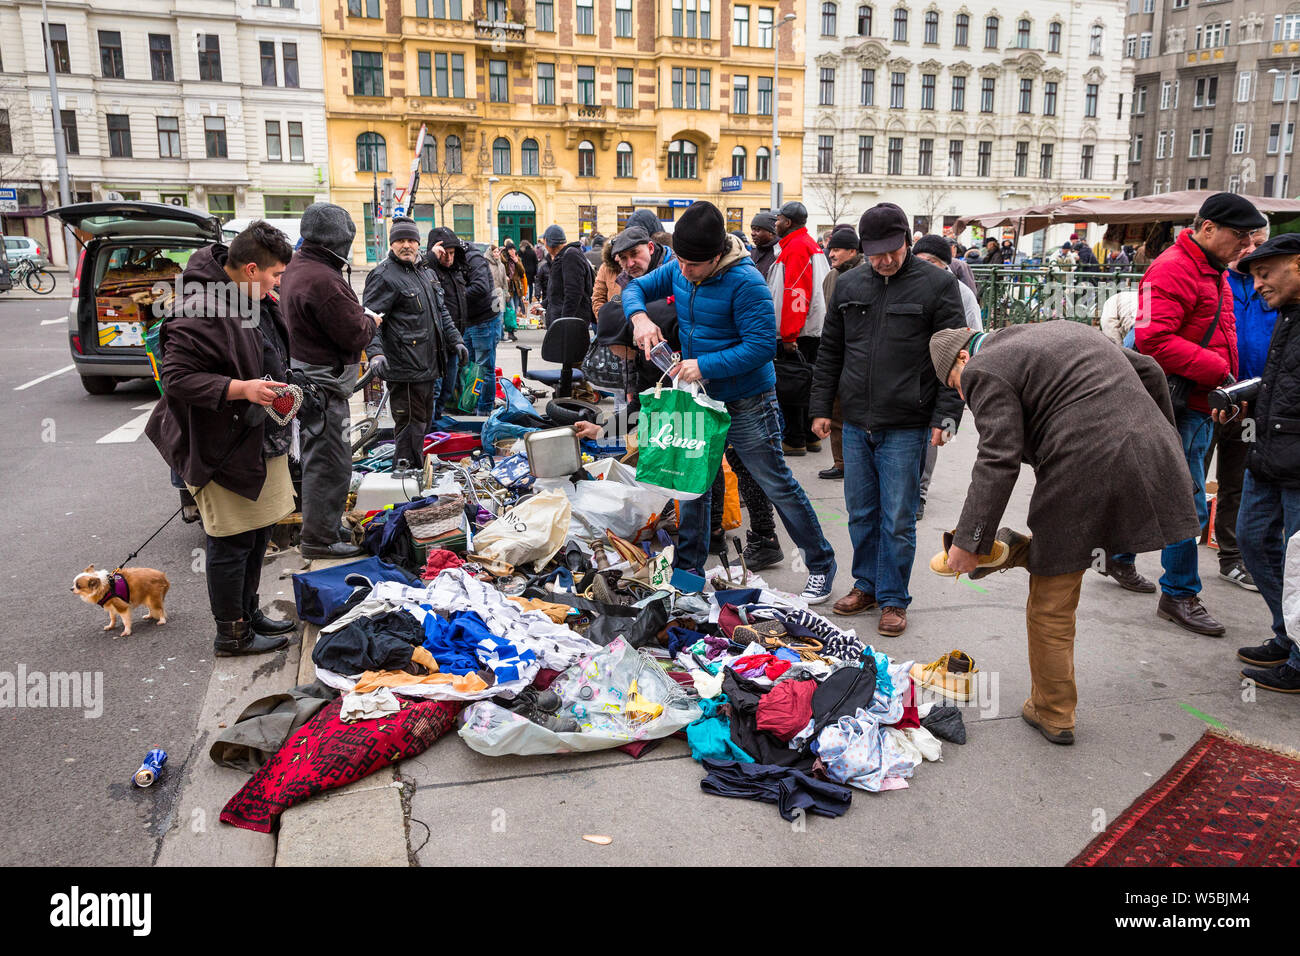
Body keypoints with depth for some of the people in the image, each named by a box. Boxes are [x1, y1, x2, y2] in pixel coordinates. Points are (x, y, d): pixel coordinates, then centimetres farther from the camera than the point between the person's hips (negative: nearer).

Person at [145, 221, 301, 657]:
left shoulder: (255, 298, 9)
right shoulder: (202, 311, -22)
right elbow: (177, 379, -24)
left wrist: (279, 387, 14)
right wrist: (241, 388, -30)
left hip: (262, 441, 10)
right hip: (223, 449, -10)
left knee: (257, 532, 19)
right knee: (230, 542, 1)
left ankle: (249, 613, 35)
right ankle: (231, 634, 15)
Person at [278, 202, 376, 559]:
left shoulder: (295, 269, 11)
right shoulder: (325, 281, -23)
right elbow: (355, 335, -21)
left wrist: (359, 317, 9)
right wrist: (372, 321, -1)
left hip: (305, 378, 11)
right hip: (323, 384, -11)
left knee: (317, 456, 21)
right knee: (329, 462, -3)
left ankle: (320, 523, 34)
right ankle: (320, 537, 4)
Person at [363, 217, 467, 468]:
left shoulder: (426, 273, 18)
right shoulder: (383, 276, -10)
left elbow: (441, 312, 28)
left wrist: (455, 341, 20)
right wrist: (375, 353, -29)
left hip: (428, 367, 9)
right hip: (405, 370, -9)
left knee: (423, 421, 18)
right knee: (410, 426, -6)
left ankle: (419, 471, 31)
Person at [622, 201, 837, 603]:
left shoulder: (745, 282, -24)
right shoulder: (678, 270, -2)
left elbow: (763, 345, -25)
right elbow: (636, 287, 10)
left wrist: (705, 365, -28)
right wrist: (640, 316, -13)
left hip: (746, 404, -7)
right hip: (700, 400, 7)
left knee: (777, 486, 0)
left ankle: (821, 566, 17)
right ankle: (688, 570, 30)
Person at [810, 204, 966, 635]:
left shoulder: (937, 285, -3)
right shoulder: (848, 285, 9)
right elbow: (830, 352, 15)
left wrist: (945, 416, -10)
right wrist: (822, 407, 11)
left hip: (906, 429, -4)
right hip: (856, 424, 4)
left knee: (897, 519, 2)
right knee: (861, 513, 13)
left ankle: (893, 599, 16)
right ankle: (867, 585, 30)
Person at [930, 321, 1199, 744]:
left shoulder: (985, 370, -3)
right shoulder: (1063, 329, 23)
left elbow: (998, 460, -13)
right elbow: (1148, 371, 27)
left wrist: (969, 542, -11)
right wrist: (1163, 438, 35)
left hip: (1083, 478, -7)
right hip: (1152, 457, 8)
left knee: (1051, 606, 8)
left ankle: (1052, 714, 20)